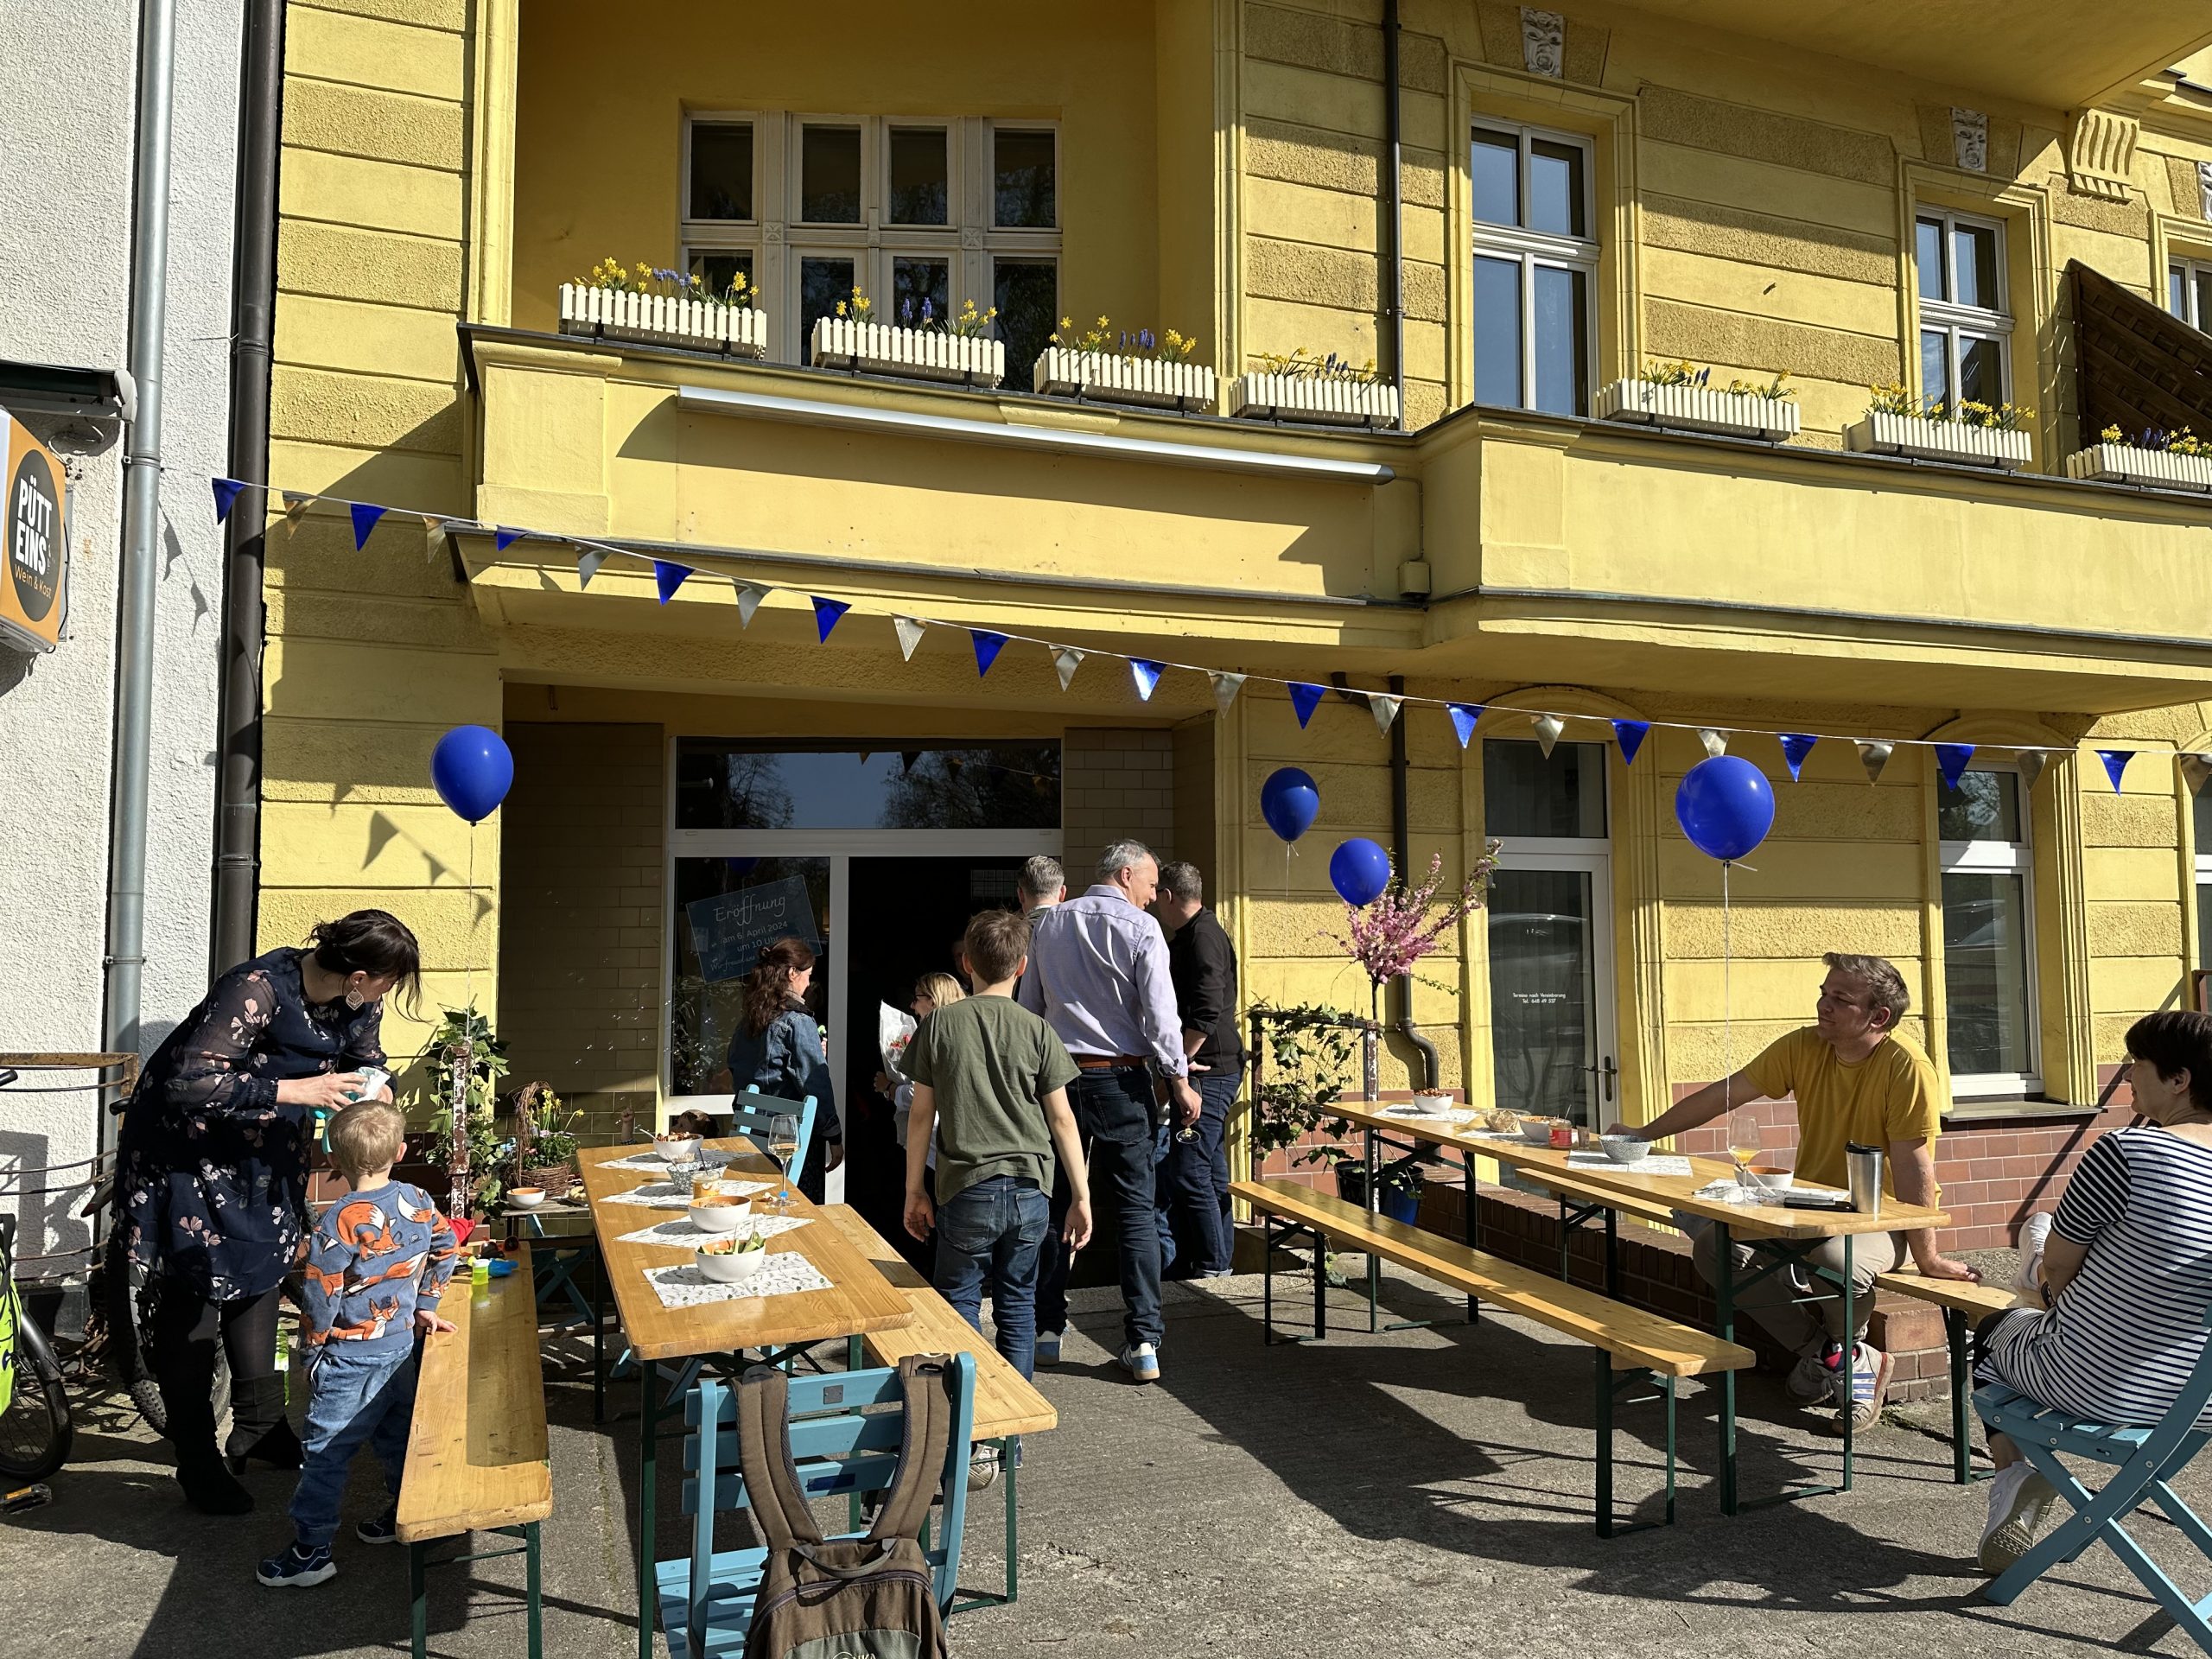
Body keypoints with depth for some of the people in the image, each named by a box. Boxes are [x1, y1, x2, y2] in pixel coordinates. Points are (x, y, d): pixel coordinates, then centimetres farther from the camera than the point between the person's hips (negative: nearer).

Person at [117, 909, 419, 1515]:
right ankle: (196, 1459, 11)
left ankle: (259, 1425, 29)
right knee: (193, 1294, -1)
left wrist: (373, 1093, -18)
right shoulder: (258, 989, -34)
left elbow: (366, 1062, 5)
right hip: (186, 1141, -7)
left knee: (259, 1273, 15)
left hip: (263, 1146, 7)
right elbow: (189, 1082, -38)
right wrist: (294, 1090, -41)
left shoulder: (357, 1003, -12)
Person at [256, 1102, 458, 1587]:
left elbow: (321, 1295, -18)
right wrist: (423, 1306, 21)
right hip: (405, 1346, 6)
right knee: (398, 1436, 22)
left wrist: (314, 1349, -2)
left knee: (326, 1452, 6)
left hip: (351, 1359, -6)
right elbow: (446, 1249, 11)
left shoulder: (339, 1222, -22)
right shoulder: (419, 1202, -4)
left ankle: (311, 1551, 14)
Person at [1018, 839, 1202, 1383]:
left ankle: (1047, 1328, 18)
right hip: (1121, 1078, -3)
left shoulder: (1047, 923, 7)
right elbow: (1159, 1015, -11)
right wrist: (1180, 1082, -3)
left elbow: (1030, 1004, 12)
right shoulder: (1140, 929, -7)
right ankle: (1143, 1342, 1)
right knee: (1135, 1206, 2)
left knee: (1054, 1202, 12)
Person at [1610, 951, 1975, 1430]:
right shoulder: (1802, 1048, -4)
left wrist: (1927, 1258, -16)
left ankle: (1849, 1347, -2)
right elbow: (1724, 1095, 0)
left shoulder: (1905, 1066, -21)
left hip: (1883, 1218, -6)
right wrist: (1643, 1134, 1)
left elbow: (1913, 1167, -20)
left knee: (1833, 1258, -38)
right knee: (1713, 1246, -14)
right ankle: (1821, 1350, 3)